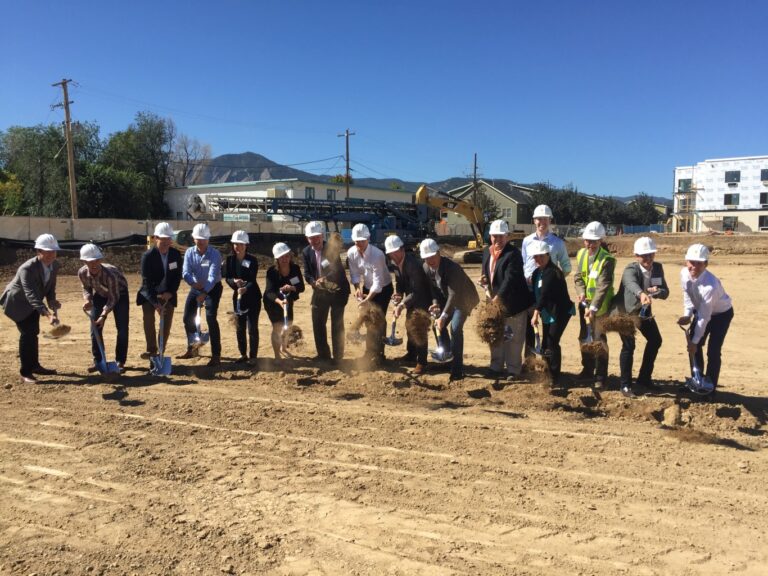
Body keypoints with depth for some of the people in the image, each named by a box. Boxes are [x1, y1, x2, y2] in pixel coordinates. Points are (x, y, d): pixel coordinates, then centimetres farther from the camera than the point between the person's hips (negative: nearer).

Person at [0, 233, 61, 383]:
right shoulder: (27, 268, -35)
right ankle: (25, 372, -5)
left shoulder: (55, 265, -13)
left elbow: (50, 287, 0)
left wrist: (52, 302, -19)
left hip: (32, 303, 8)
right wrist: (48, 314, -53)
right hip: (17, 302, -7)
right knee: (27, 333, -13)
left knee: (33, 333, 16)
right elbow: (31, 295, -43)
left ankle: (34, 365, 31)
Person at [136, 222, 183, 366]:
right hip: (150, 294, -2)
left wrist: (170, 292, -16)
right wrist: (155, 303, -28)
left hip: (168, 293, 3)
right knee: (148, 319, -12)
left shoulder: (176, 254, -11)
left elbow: (178, 276, -3)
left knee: (167, 322, 0)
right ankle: (151, 349, -3)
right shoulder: (148, 256, -20)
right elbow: (147, 281, -21)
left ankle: (161, 350, 9)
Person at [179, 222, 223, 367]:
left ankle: (216, 355, -13)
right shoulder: (189, 252, -7)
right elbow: (186, 272, -15)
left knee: (211, 319, -17)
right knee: (188, 318, 8)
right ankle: (192, 349, 28)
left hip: (212, 288, -5)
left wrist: (204, 293, -40)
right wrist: (193, 283, -37)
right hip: (196, 287, 5)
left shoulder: (215, 254, -20)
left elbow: (213, 276, -28)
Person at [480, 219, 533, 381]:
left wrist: (499, 297, -33)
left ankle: (513, 370, 14)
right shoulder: (487, 252, 7)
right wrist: (485, 279, -3)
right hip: (495, 302, 7)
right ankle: (496, 367, 28)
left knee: (514, 339, 3)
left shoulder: (513, 253, -18)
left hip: (513, 303, -7)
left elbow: (510, 278, -26)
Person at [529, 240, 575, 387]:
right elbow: (536, 293, 8)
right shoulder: (537, 272, 8)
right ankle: (549, 374, 23)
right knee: (545, 344, 11)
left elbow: (544, 294, -28)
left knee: (551, 343, -9)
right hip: (547, 313, 9)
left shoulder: (552, 272, -21)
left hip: (560, 312, -9)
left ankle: (555, 379, -1)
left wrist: (536, 313, -31)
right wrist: (536, 311, 1)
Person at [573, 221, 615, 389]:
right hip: (585, 303, 7)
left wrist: (594, 307, -31)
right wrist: (581, 292, -16)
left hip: (600, 306, -7)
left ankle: (601, 376, 6)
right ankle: (587, 369, 33)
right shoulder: (581, 254, 2)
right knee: (584, 337, 16)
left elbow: (603, 286, -25)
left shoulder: (607, 259, -19)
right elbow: (578, 276, 3)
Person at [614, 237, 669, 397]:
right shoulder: (630, 269, -28)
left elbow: (665, 292, -8)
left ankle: (644, 377, 28)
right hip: (625, 311, -7)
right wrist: (641, 294, -72)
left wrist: (657, 291, -32)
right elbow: (631, 283, -51)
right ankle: (626, 385, 0)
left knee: (655, 340, 12)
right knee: (628, 346, -12)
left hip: (644, 310, 7)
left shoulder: (658, 268, -9)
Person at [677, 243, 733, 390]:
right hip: (701, 310, 6)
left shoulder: (710, 285, -40)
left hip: (721, 314, -6)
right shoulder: (684, 273, -23)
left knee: (713, 351, -8)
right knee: (694, 347, 9)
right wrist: (687, 314, -17)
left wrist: (695, 341, -28)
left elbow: (704, 317, -34)